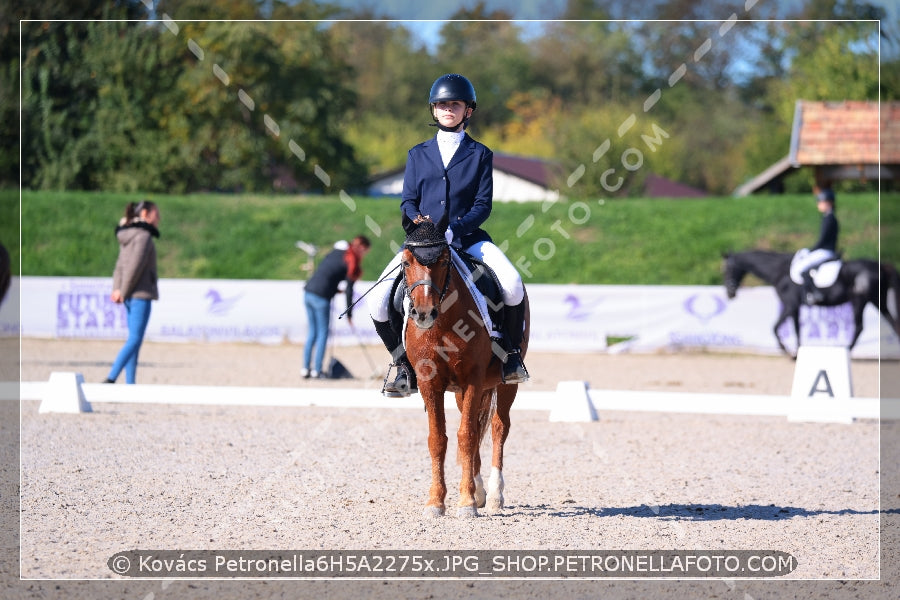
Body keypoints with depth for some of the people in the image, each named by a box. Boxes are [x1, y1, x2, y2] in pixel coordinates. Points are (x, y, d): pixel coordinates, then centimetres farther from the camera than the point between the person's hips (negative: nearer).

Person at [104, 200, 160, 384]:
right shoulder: (143, 236, -12)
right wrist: (124, 291, -11)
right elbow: (135, 265, -19)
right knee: (135, 339, -11)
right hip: (141, 293, -9)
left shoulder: (129, 236, 17)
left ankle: (130, 384, 9)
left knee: (134, 339, 10)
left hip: (130, 295, 9)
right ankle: (111, 379, -19)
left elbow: (121, 264, 15)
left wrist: (117, 289, 5)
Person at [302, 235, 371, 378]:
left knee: (312, 332, 15)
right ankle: (317, 371, 3)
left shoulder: (335, 252, 19)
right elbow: (349, 290, -5)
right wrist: (349, 314, 1)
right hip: (321, 296, -7)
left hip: (308, 292, 7)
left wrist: (336, 290, 28)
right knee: (323, 333, 3)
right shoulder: (352, 259, -4)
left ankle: (306, 369, 15)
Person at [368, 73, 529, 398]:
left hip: (468, 238, -2)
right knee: (379, 300, -18)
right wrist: (415, 219, -15)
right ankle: (405, 365, 3)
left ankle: (511, 352, -4)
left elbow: (483, 205, -1)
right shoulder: (418, 155, 14)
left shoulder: (480, 154, 7)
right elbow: (408, 201, 9)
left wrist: (454, 228, -18)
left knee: (512, 285, -29)